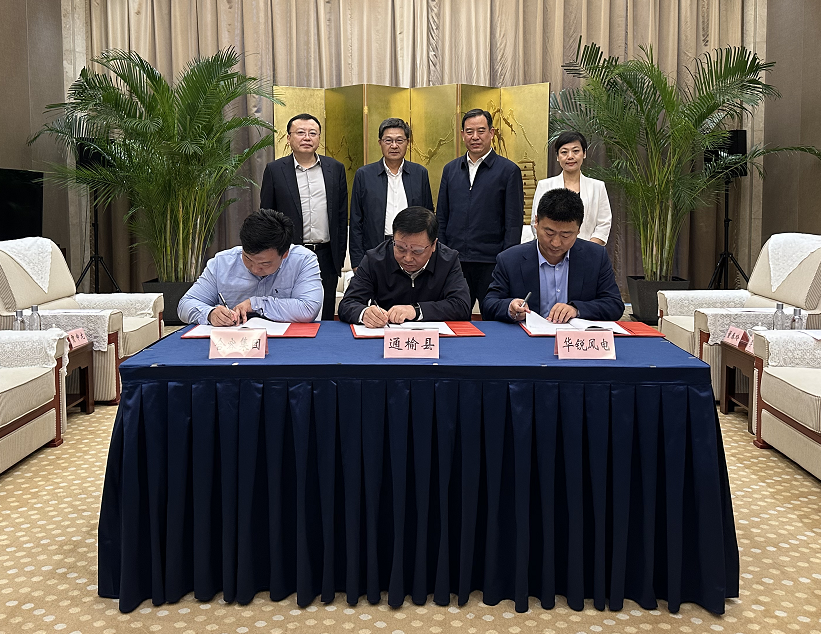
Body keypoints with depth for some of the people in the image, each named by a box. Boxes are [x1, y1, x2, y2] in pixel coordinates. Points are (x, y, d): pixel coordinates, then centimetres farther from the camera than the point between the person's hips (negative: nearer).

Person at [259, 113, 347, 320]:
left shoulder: (335, 169, 8)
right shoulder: (275, 170, 3)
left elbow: (342, 217, 10)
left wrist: (339, 257, 7)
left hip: (326, 257, 2)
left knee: (325, 318, 7)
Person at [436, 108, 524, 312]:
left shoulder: (509, 170, 1)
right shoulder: (450, 169, 13)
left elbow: (514, 223, -3)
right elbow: (441, 218, 15)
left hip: (491, 263, -3)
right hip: (454, 263, 4)